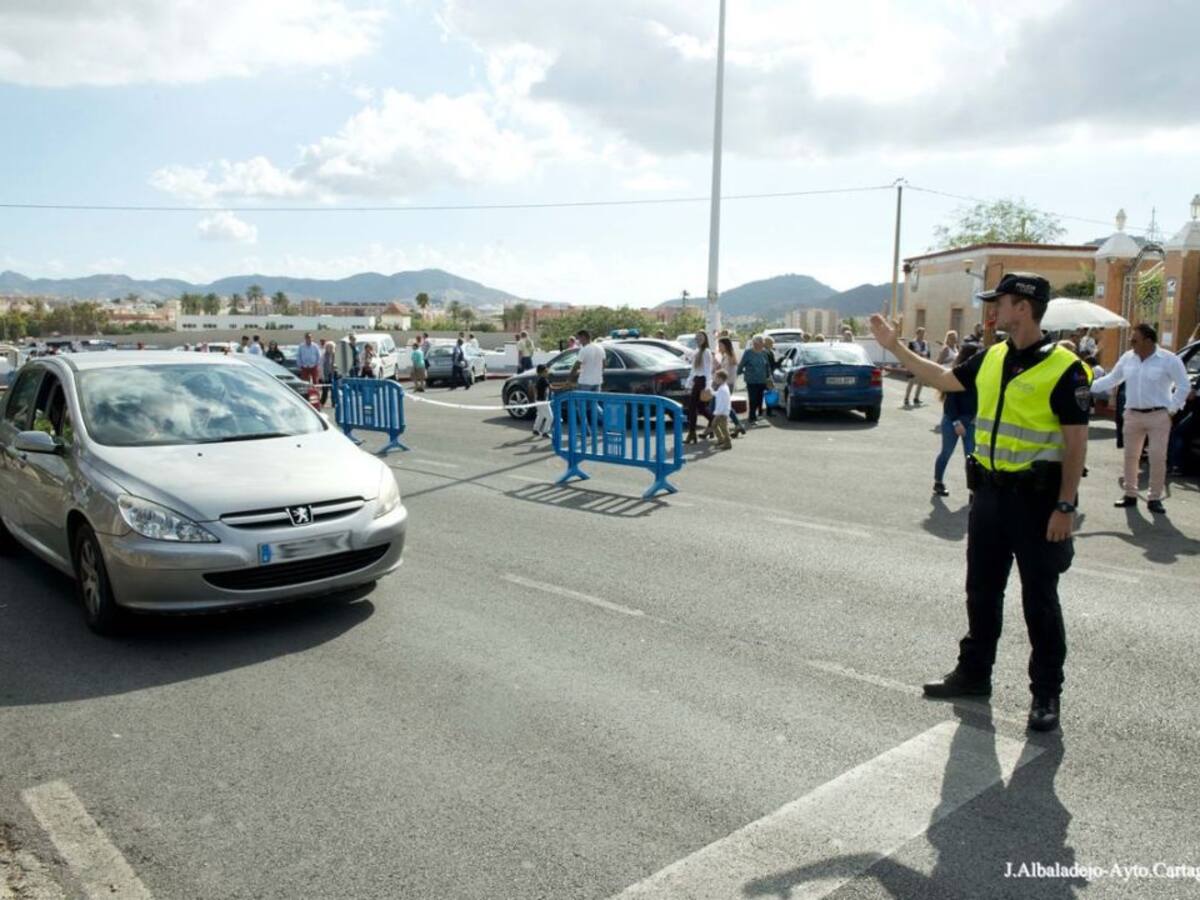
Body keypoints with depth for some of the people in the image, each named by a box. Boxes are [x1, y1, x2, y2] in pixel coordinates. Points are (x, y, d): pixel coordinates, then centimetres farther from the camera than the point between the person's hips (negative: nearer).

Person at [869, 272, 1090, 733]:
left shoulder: (1063, 367, -13)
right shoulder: (991, 358, 7)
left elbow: (1077, 441, -13)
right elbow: (944, 379, 23)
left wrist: (1065, 506, -16)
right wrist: (895, 346, 22)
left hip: (1037, 498, -7)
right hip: (990, 492, 7)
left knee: (1040, 599, 4)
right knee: (981, 591, 15)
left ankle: (1047, 693, 18)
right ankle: (974, 673, 30)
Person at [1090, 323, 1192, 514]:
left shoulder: (1169, 360, -9)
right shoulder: (1127, 358, 4)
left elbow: (1184, 386, -5)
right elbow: (1111, 379, 13)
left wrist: (1172, 409, -8)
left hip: (1159, 416, -4)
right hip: (1133, 415, 4)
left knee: (1158, 458, -3)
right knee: (1131, 456, 8)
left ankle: (1154, 498, 7)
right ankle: (1130, 495, 20)